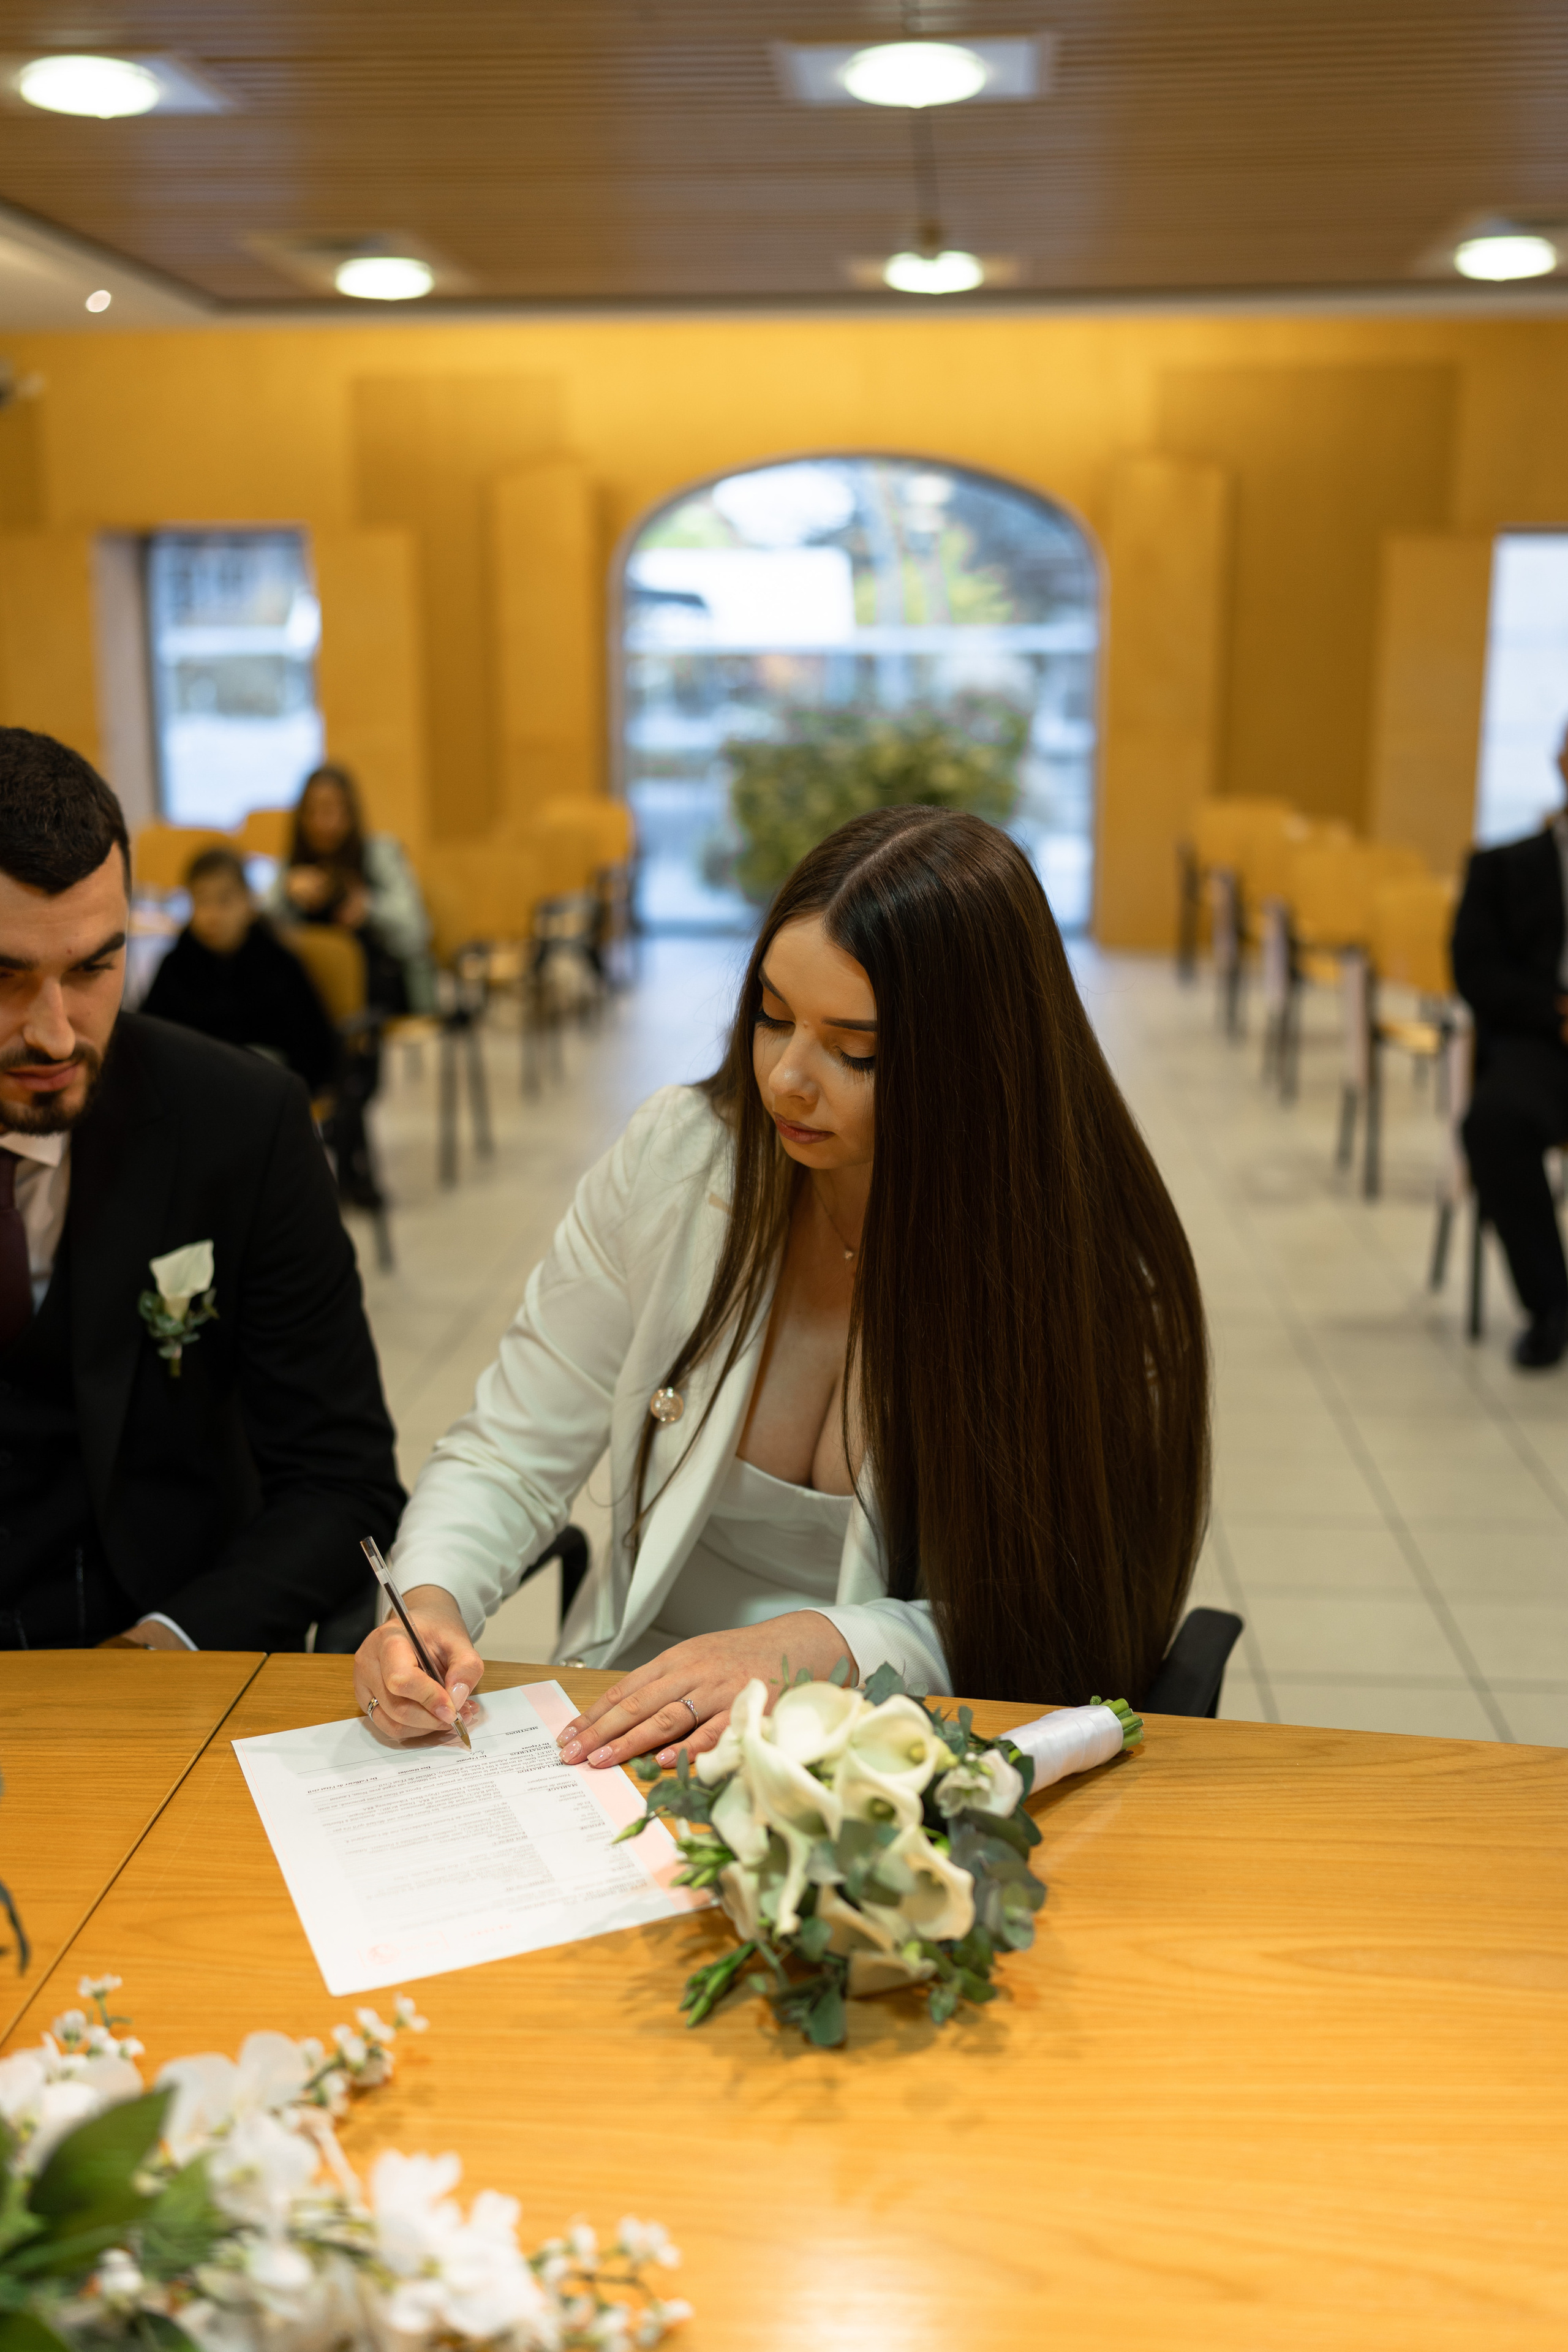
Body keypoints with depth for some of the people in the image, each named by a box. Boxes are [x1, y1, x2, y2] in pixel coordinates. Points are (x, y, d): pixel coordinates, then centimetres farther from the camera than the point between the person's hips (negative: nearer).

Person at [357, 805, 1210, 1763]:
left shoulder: (1089, 1272, -13)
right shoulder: (678, 1156, -6)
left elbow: (1051, 1635, -9)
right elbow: (508, 1457, 2)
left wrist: (814, 1647, -25)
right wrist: (430, 1598, -19)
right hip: (627, 1738, 3)